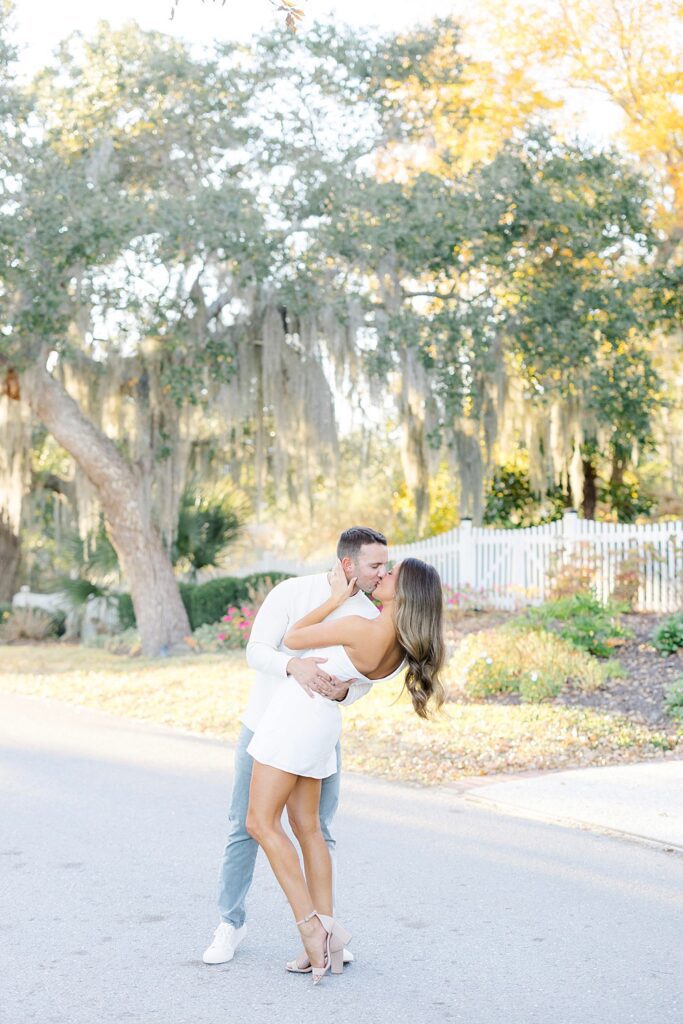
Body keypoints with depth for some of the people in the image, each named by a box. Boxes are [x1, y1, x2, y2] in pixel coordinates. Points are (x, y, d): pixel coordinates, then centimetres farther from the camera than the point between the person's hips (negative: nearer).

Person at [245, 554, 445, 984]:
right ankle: (326, 939, 12)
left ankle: (312, 927, -9)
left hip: (297, 715, -8)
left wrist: (338, 597, -5)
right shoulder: (403, 645, -1)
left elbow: (292, 639, -12)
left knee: (261, 823, -4)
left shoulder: (360, 628, -26)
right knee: (307, 826, 13)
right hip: (325, 720, 8)